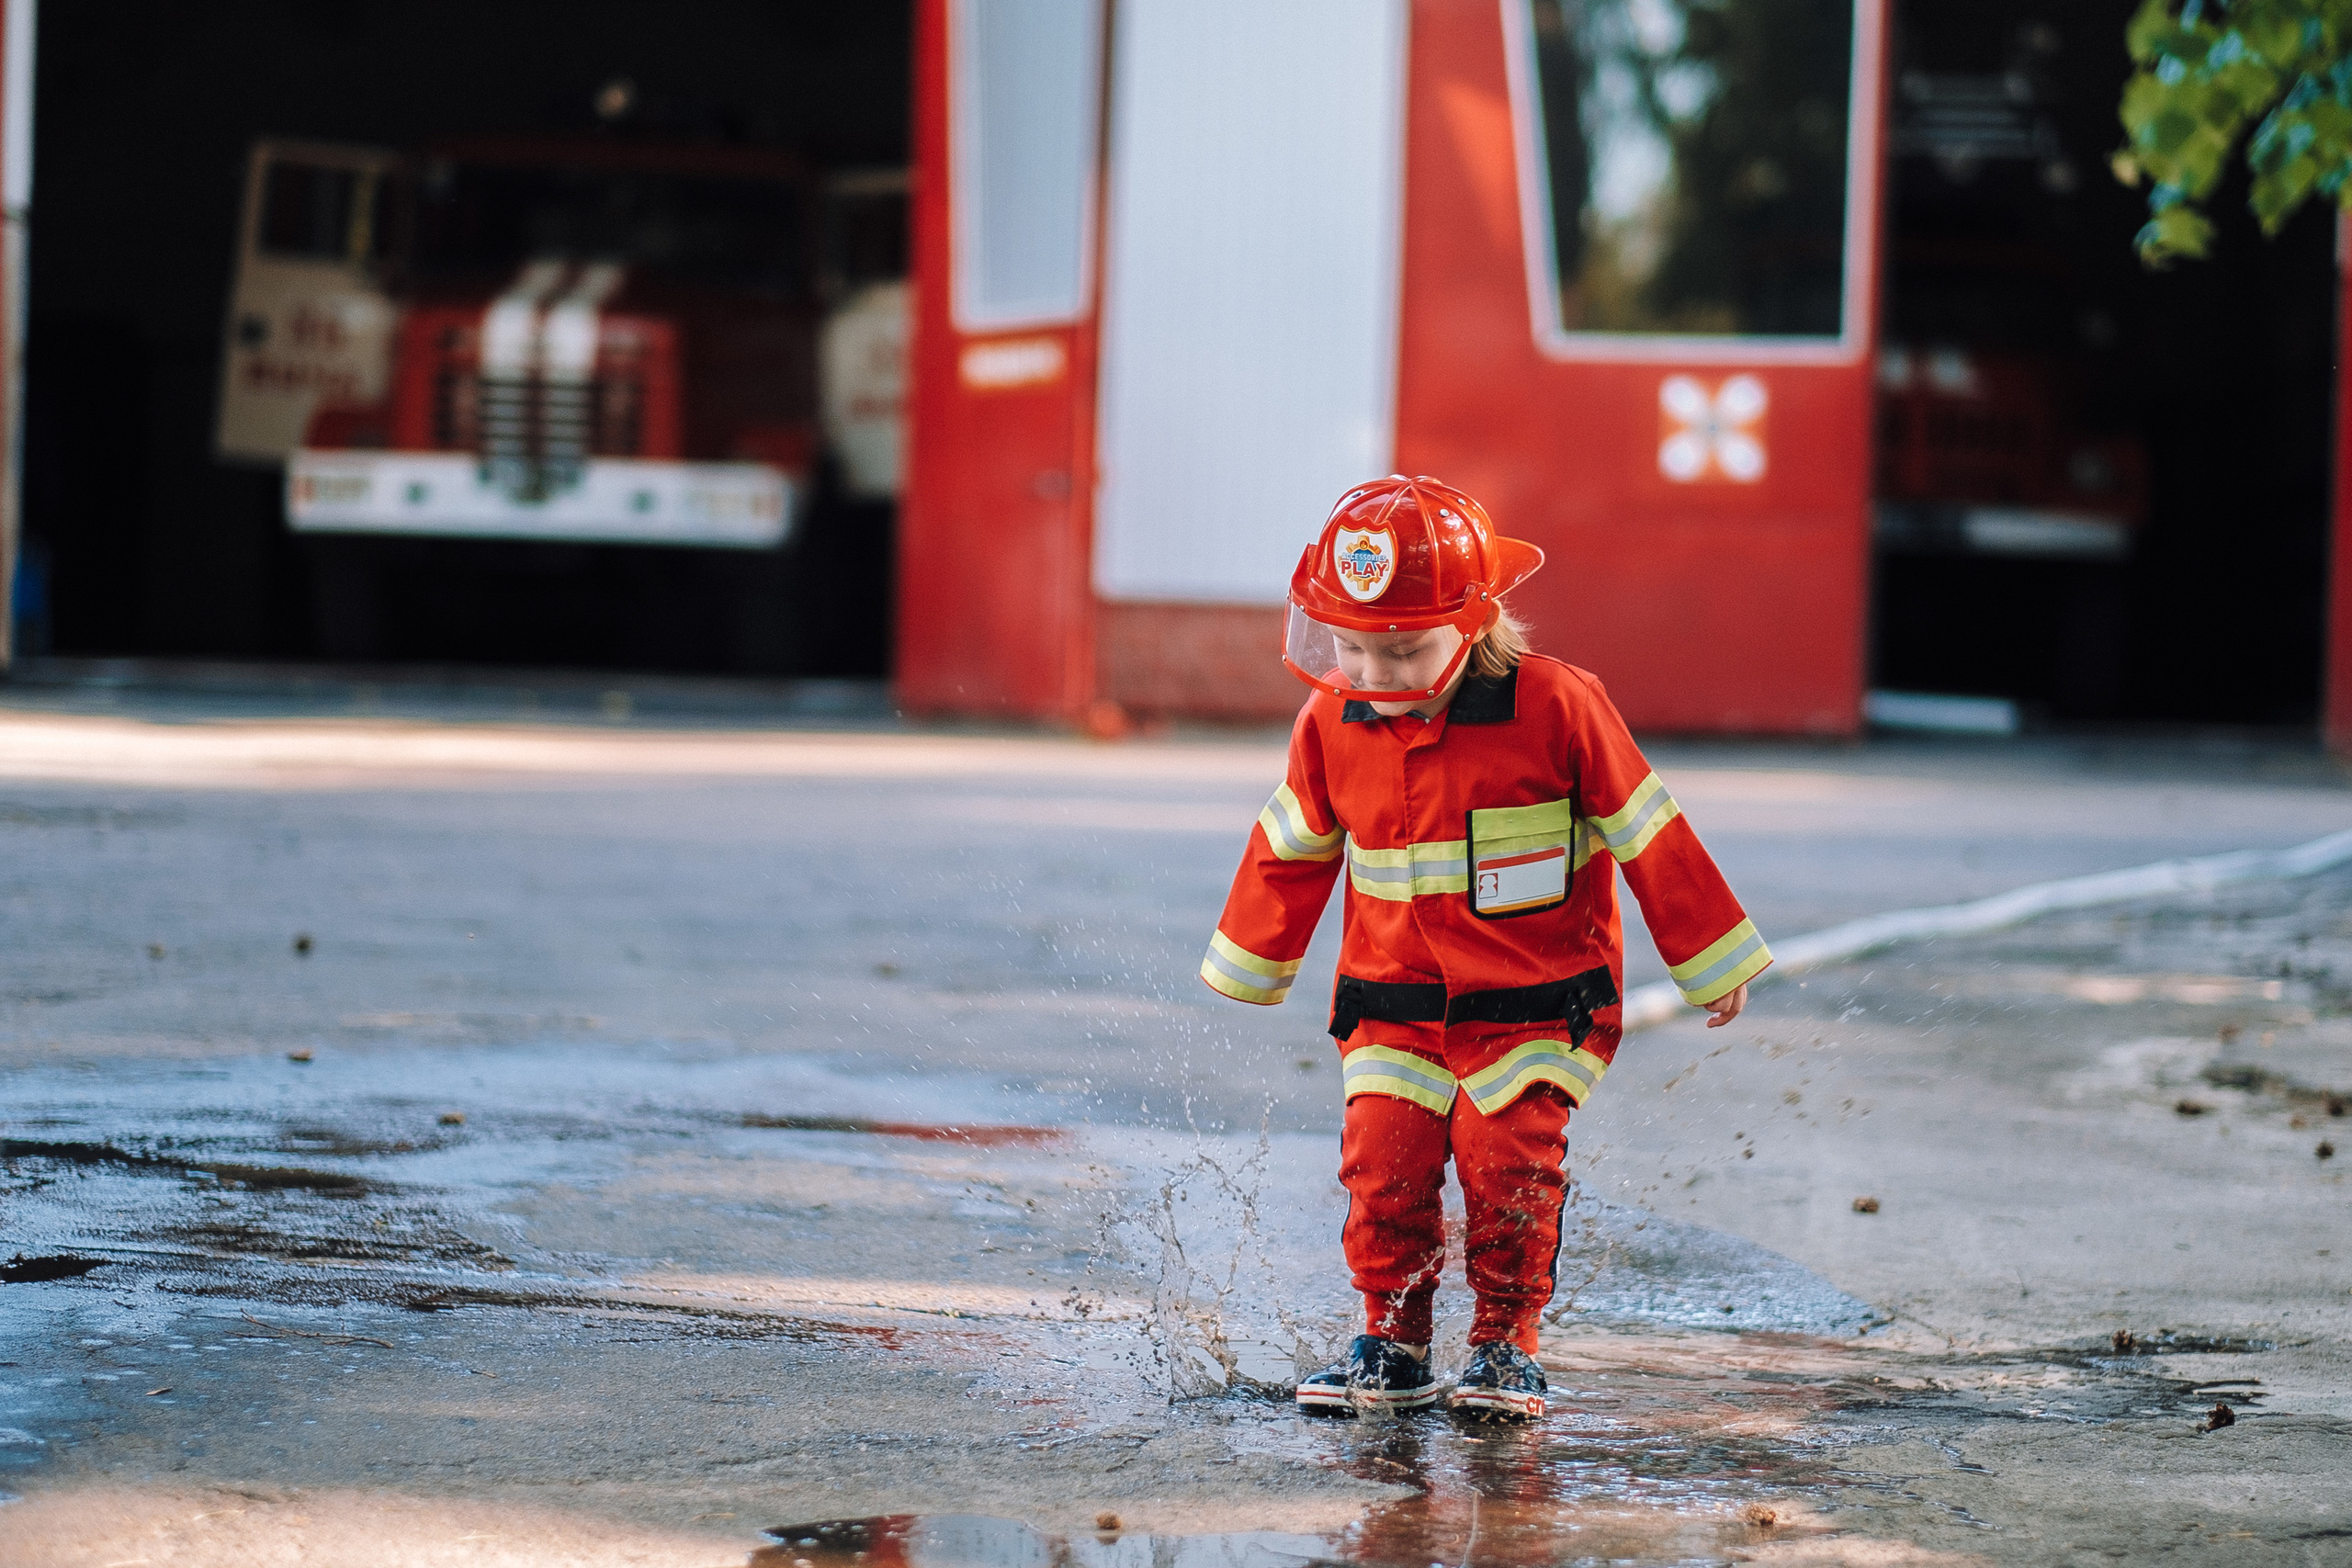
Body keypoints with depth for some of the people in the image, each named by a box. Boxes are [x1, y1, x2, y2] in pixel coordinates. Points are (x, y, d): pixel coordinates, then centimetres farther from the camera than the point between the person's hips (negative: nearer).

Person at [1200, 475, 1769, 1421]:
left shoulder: (1555, 706, -14)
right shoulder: (1332, 724, -3)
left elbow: (1648, 833, -5)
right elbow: (1291, 851, 15)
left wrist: (1709, 965, 1)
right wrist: (1247, 972, 24)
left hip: (1534, 999, -3)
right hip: (1395, 1003, 3)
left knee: (1507, 1159, -14)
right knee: (1384, 1161, -8)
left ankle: (1506, 1344, 4)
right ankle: (1392, 1344, 9)